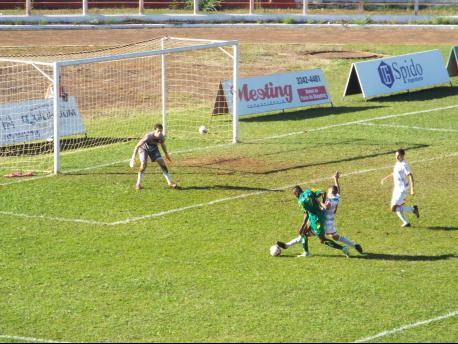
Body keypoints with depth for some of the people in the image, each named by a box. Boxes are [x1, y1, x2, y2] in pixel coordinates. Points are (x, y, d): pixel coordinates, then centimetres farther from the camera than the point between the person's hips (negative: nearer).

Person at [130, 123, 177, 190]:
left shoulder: (162, 137, -25)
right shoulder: (148, 137, -40)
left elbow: (163, 145, 0)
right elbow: (137, 146, -34)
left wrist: (166, 154, 13)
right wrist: (133, 158, -36)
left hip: (153, 149, 4)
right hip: (144, 148, -4)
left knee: (162, 162, -8)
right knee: (144, 164, -23)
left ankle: (170, 183, 1)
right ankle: (138, 184, -8)